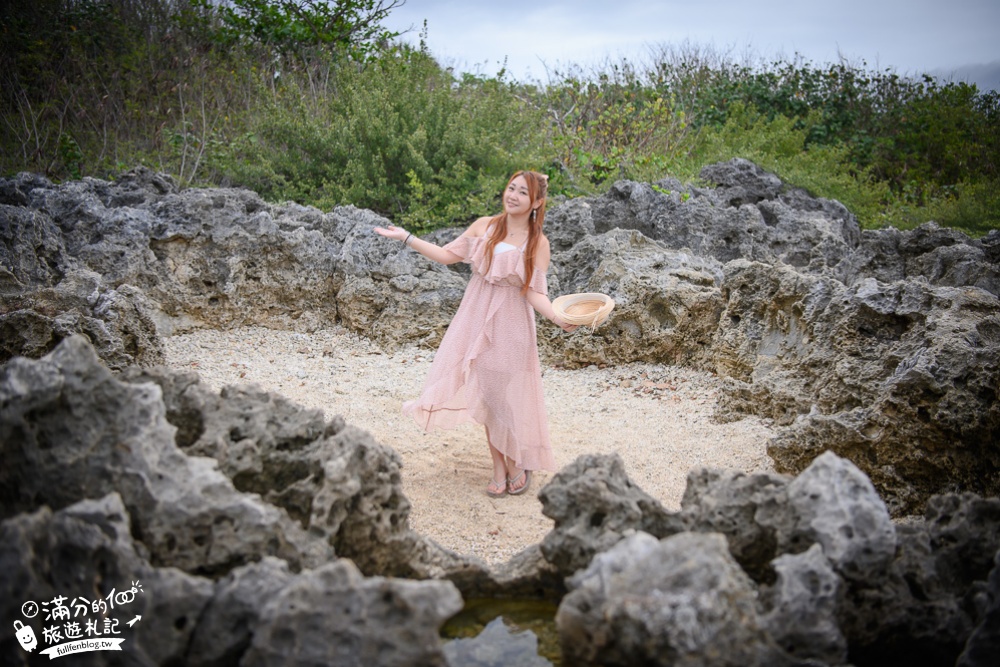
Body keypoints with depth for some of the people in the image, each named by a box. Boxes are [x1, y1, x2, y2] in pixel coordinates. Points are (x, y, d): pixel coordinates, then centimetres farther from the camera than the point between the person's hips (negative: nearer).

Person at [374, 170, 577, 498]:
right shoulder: (484, 226, 3)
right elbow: (448, 255, 7)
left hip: (510, 323, -3)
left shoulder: (538, 243, -5)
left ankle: (519, 464, 22)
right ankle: (499, 470, 17)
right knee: (487, 395, 6)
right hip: (477, 318, 3)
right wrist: (407, 238, 5)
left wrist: (557, 318, -28)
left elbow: (534, 292, -10)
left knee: (507, 395, 1)